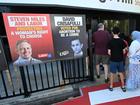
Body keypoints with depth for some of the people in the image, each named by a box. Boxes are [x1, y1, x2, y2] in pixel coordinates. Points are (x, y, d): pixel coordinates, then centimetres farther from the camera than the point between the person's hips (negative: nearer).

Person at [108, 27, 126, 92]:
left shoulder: (110, 41, -12)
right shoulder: (122, 41, -5)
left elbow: (109, 52, -12)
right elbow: (124, 52, -2)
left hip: (113, 60, -2)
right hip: (120, 60, 3)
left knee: (112, 73, 10)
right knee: (121, 73, 17)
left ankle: (111, 86, 24)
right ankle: (123, 86, 30)